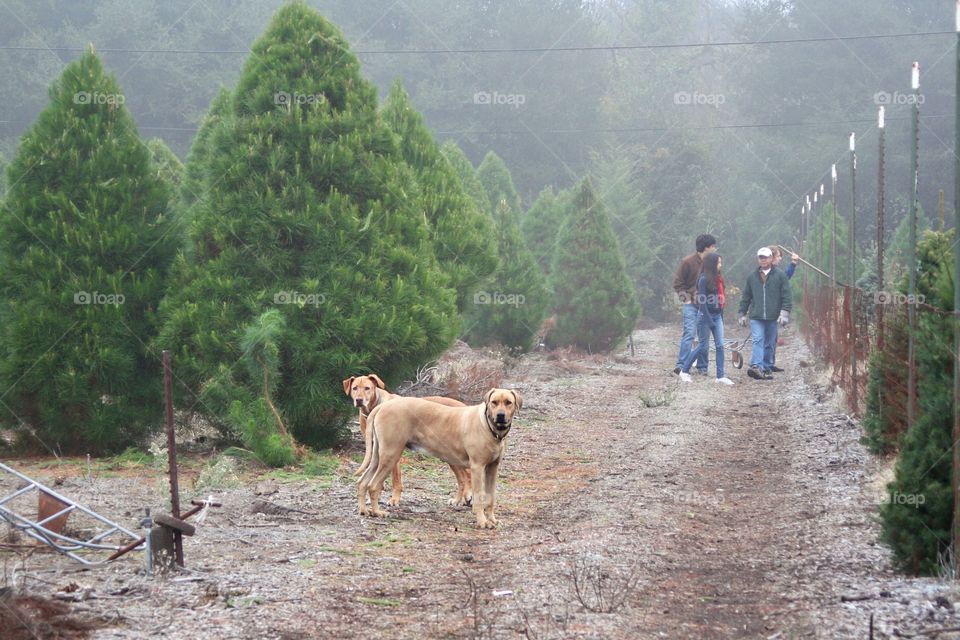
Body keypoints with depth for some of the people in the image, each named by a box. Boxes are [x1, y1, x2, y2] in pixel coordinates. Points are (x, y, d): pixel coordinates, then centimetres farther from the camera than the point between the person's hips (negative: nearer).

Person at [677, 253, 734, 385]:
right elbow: (702, 301, -15)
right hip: (706, 315, -7)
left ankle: (720, 376, 0)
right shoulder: (704, 279, -13)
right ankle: (684, 371, 12)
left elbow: (720, 299, 12)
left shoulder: (718, 279, 9)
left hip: (717, 315, 7)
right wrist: (709, 321, -17)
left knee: (720, 345, 0)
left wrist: (721, 317, 10)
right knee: (704, 346, -2)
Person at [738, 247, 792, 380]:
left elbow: (786, 296, 0)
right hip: (756, 317, 0)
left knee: (769, 344, 7)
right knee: (757, 341, -14)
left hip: (773, 317, 0)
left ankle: (766, 368, 14)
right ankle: (756, 366, -26)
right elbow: (745, 298, 16)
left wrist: (784, 313, -9)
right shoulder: (752, 277, 11)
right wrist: (742, 314, 14)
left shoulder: (780, 276, 4)